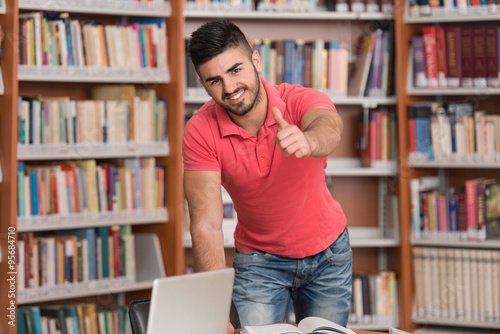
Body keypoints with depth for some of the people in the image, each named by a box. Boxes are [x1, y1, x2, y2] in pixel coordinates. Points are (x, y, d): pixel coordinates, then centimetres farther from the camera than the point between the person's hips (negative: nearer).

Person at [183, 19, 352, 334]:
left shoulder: (301, 101, -23)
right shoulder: (200, 132, -21)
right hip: (259, 258, 0)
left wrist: (306, 140, -74)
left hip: (327, 251, 0)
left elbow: (330, 127, -48)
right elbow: (207, 222, -28)